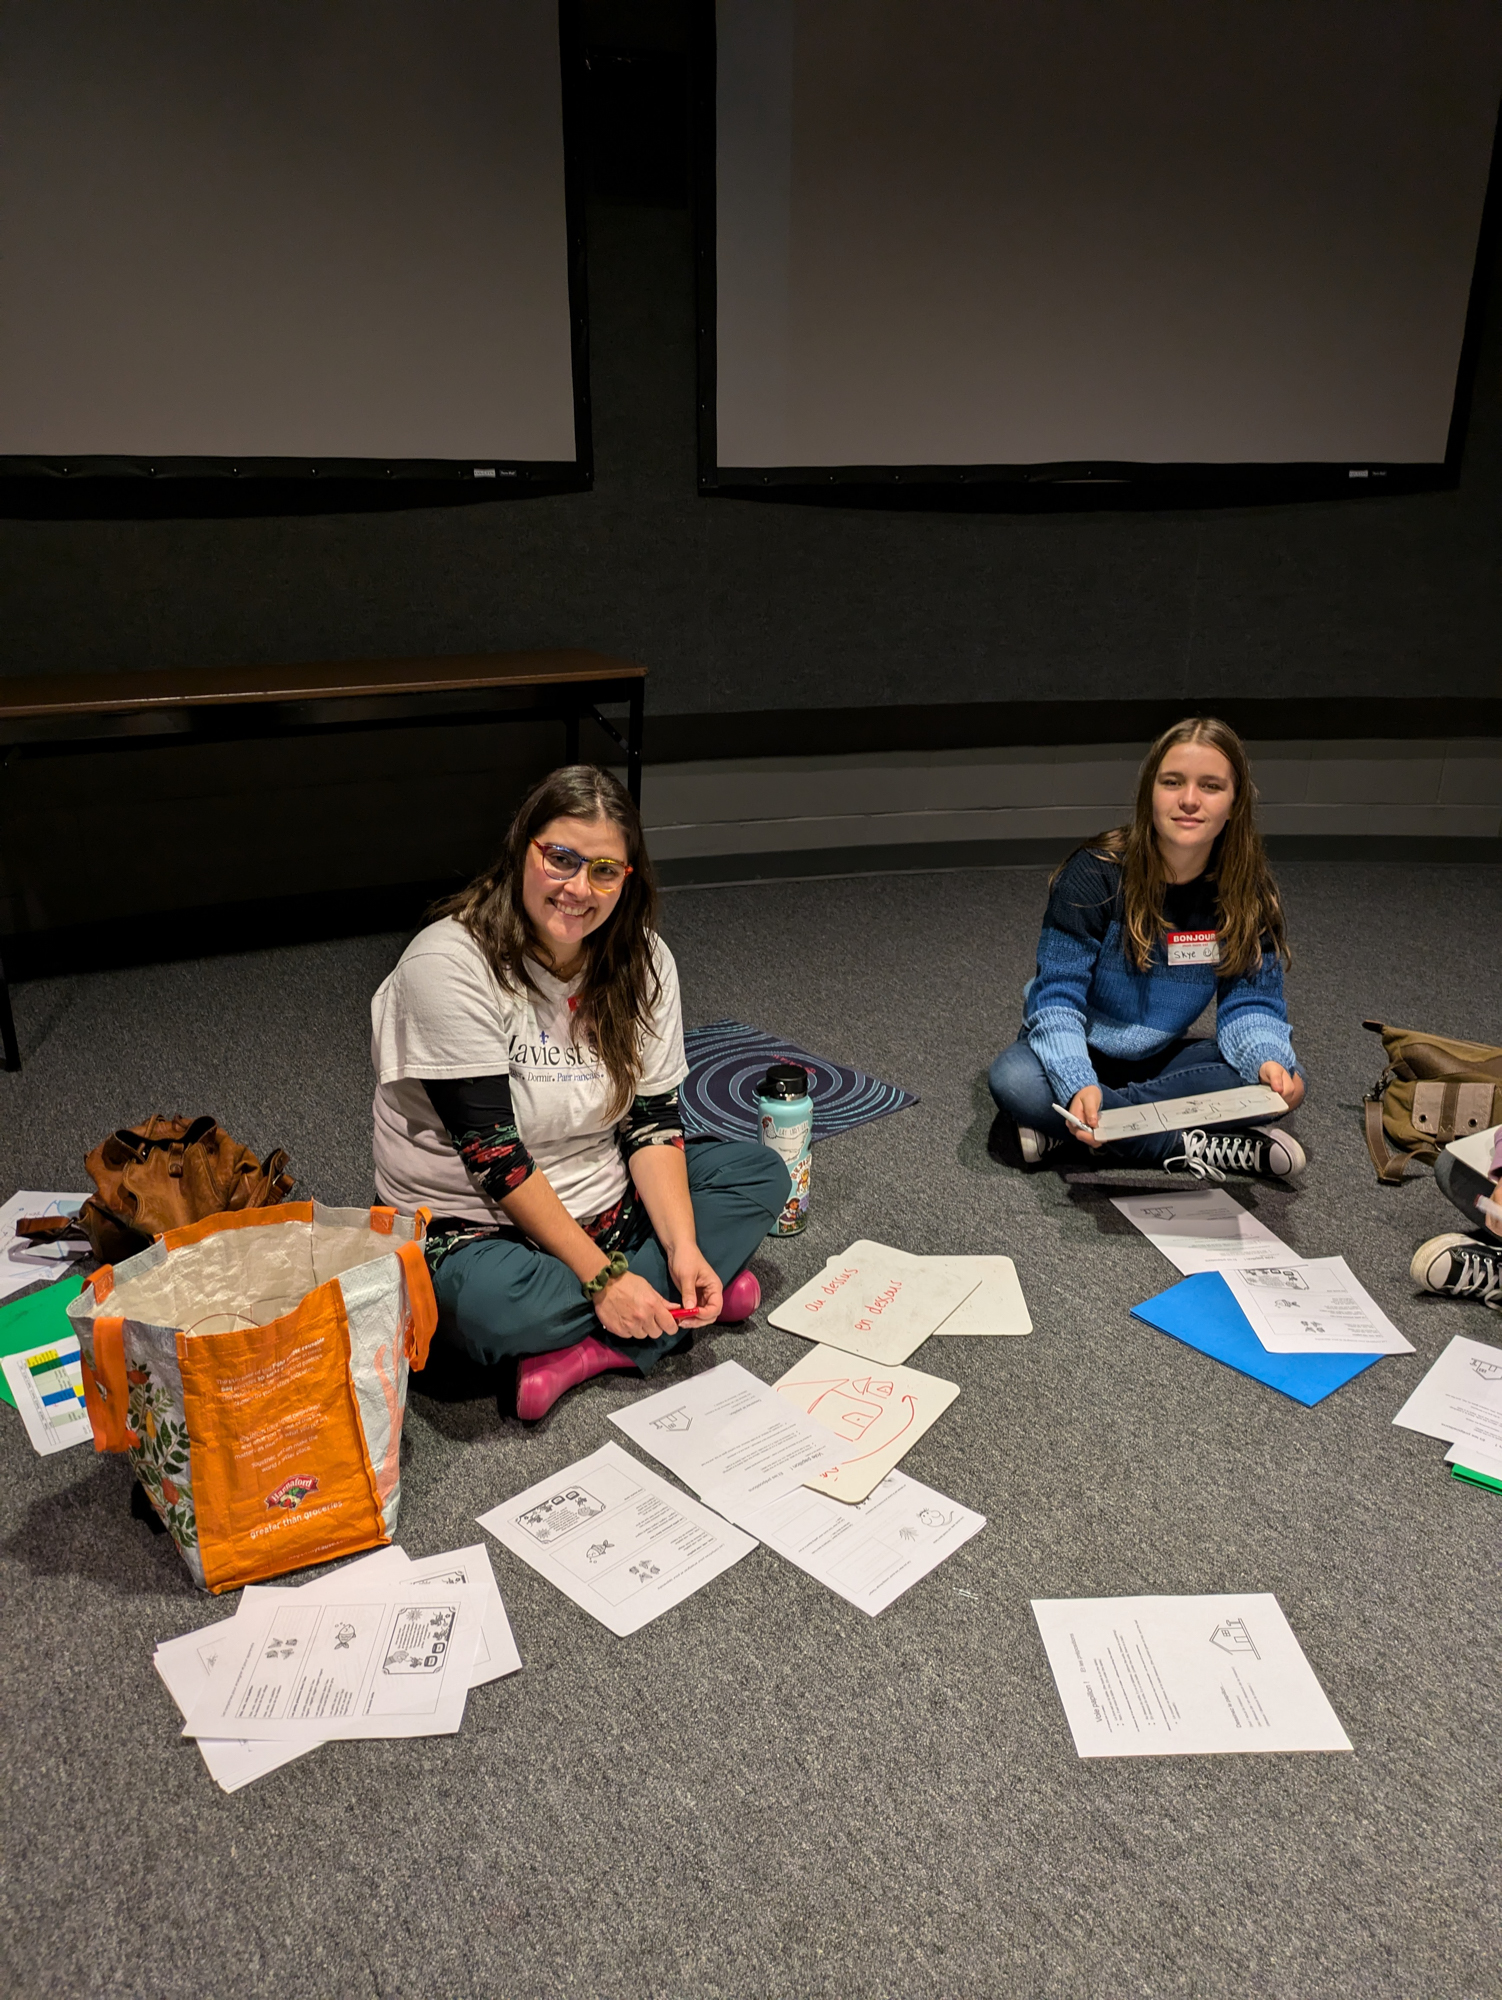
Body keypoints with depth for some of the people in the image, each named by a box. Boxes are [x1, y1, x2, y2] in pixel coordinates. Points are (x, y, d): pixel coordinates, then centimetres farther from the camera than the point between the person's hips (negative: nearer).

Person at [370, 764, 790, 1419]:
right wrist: (604, 1276, -25)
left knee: (760, 1173, -4)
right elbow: (494, 1154, -24)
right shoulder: (449, 963, -21)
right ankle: (694, 1299, -11)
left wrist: (684, 1248, -18)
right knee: (486, 1304, -36)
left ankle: (582, 1351, -18)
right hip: (472, 1225, -6)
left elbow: (653, 1120, -4)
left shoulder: (643, 959, -3)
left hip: (604, 1203, 6)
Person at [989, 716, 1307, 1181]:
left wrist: (1271, 1062, -34)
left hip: (1161, 1057, 4)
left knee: (1277, 1083, -23)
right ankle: (1189, 1148, -27)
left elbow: (1249, 1004, -9)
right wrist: (1078, 1084, -41)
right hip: (1077, 1054, -3)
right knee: (1014, 1081, -36)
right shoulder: (1094, 874, -21)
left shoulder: (1248, 894, -9)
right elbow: (1058, 996, -23)